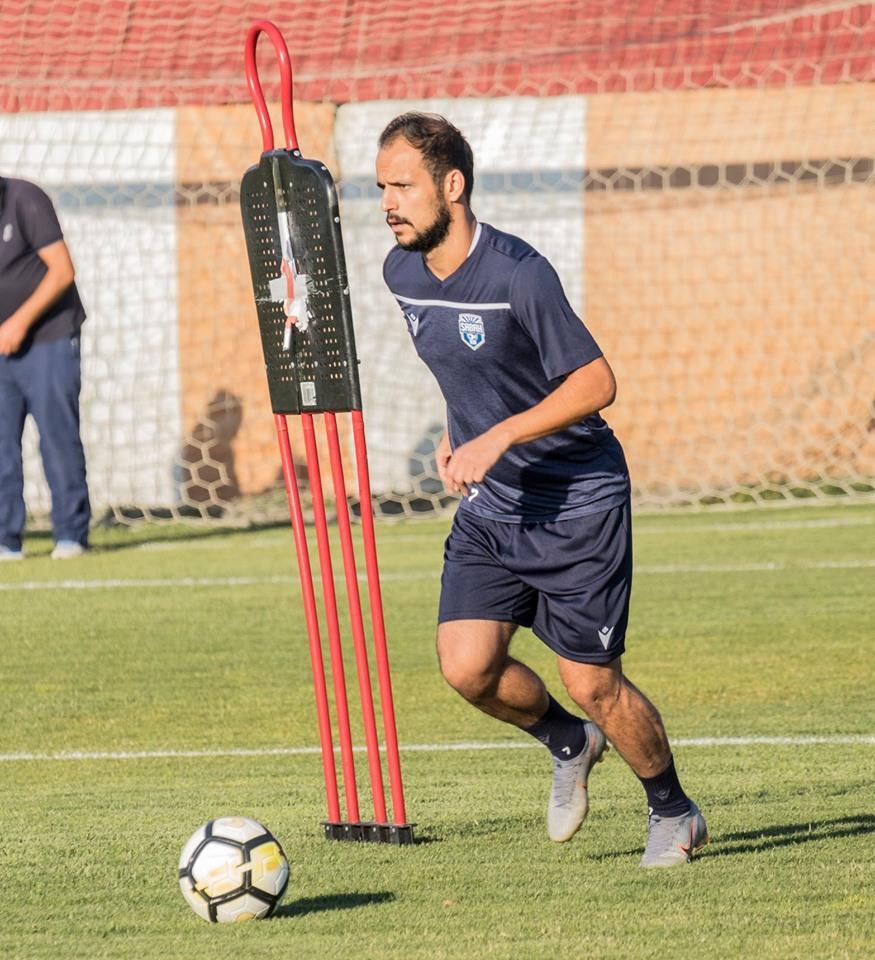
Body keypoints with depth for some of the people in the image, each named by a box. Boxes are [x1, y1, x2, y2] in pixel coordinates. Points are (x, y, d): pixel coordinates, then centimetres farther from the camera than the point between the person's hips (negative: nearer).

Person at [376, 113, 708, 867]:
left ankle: (673, 812, 22)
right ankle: (568, 744, 20)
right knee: (467, 665, -11)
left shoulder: (517, 274, -22)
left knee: (593, 684, -3)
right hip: (491, 503, 6)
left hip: (579, 500, -6)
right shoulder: (402, 274, 1)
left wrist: (498, 438, -26)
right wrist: (459, 435, 9)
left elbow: (596, 382, -20)